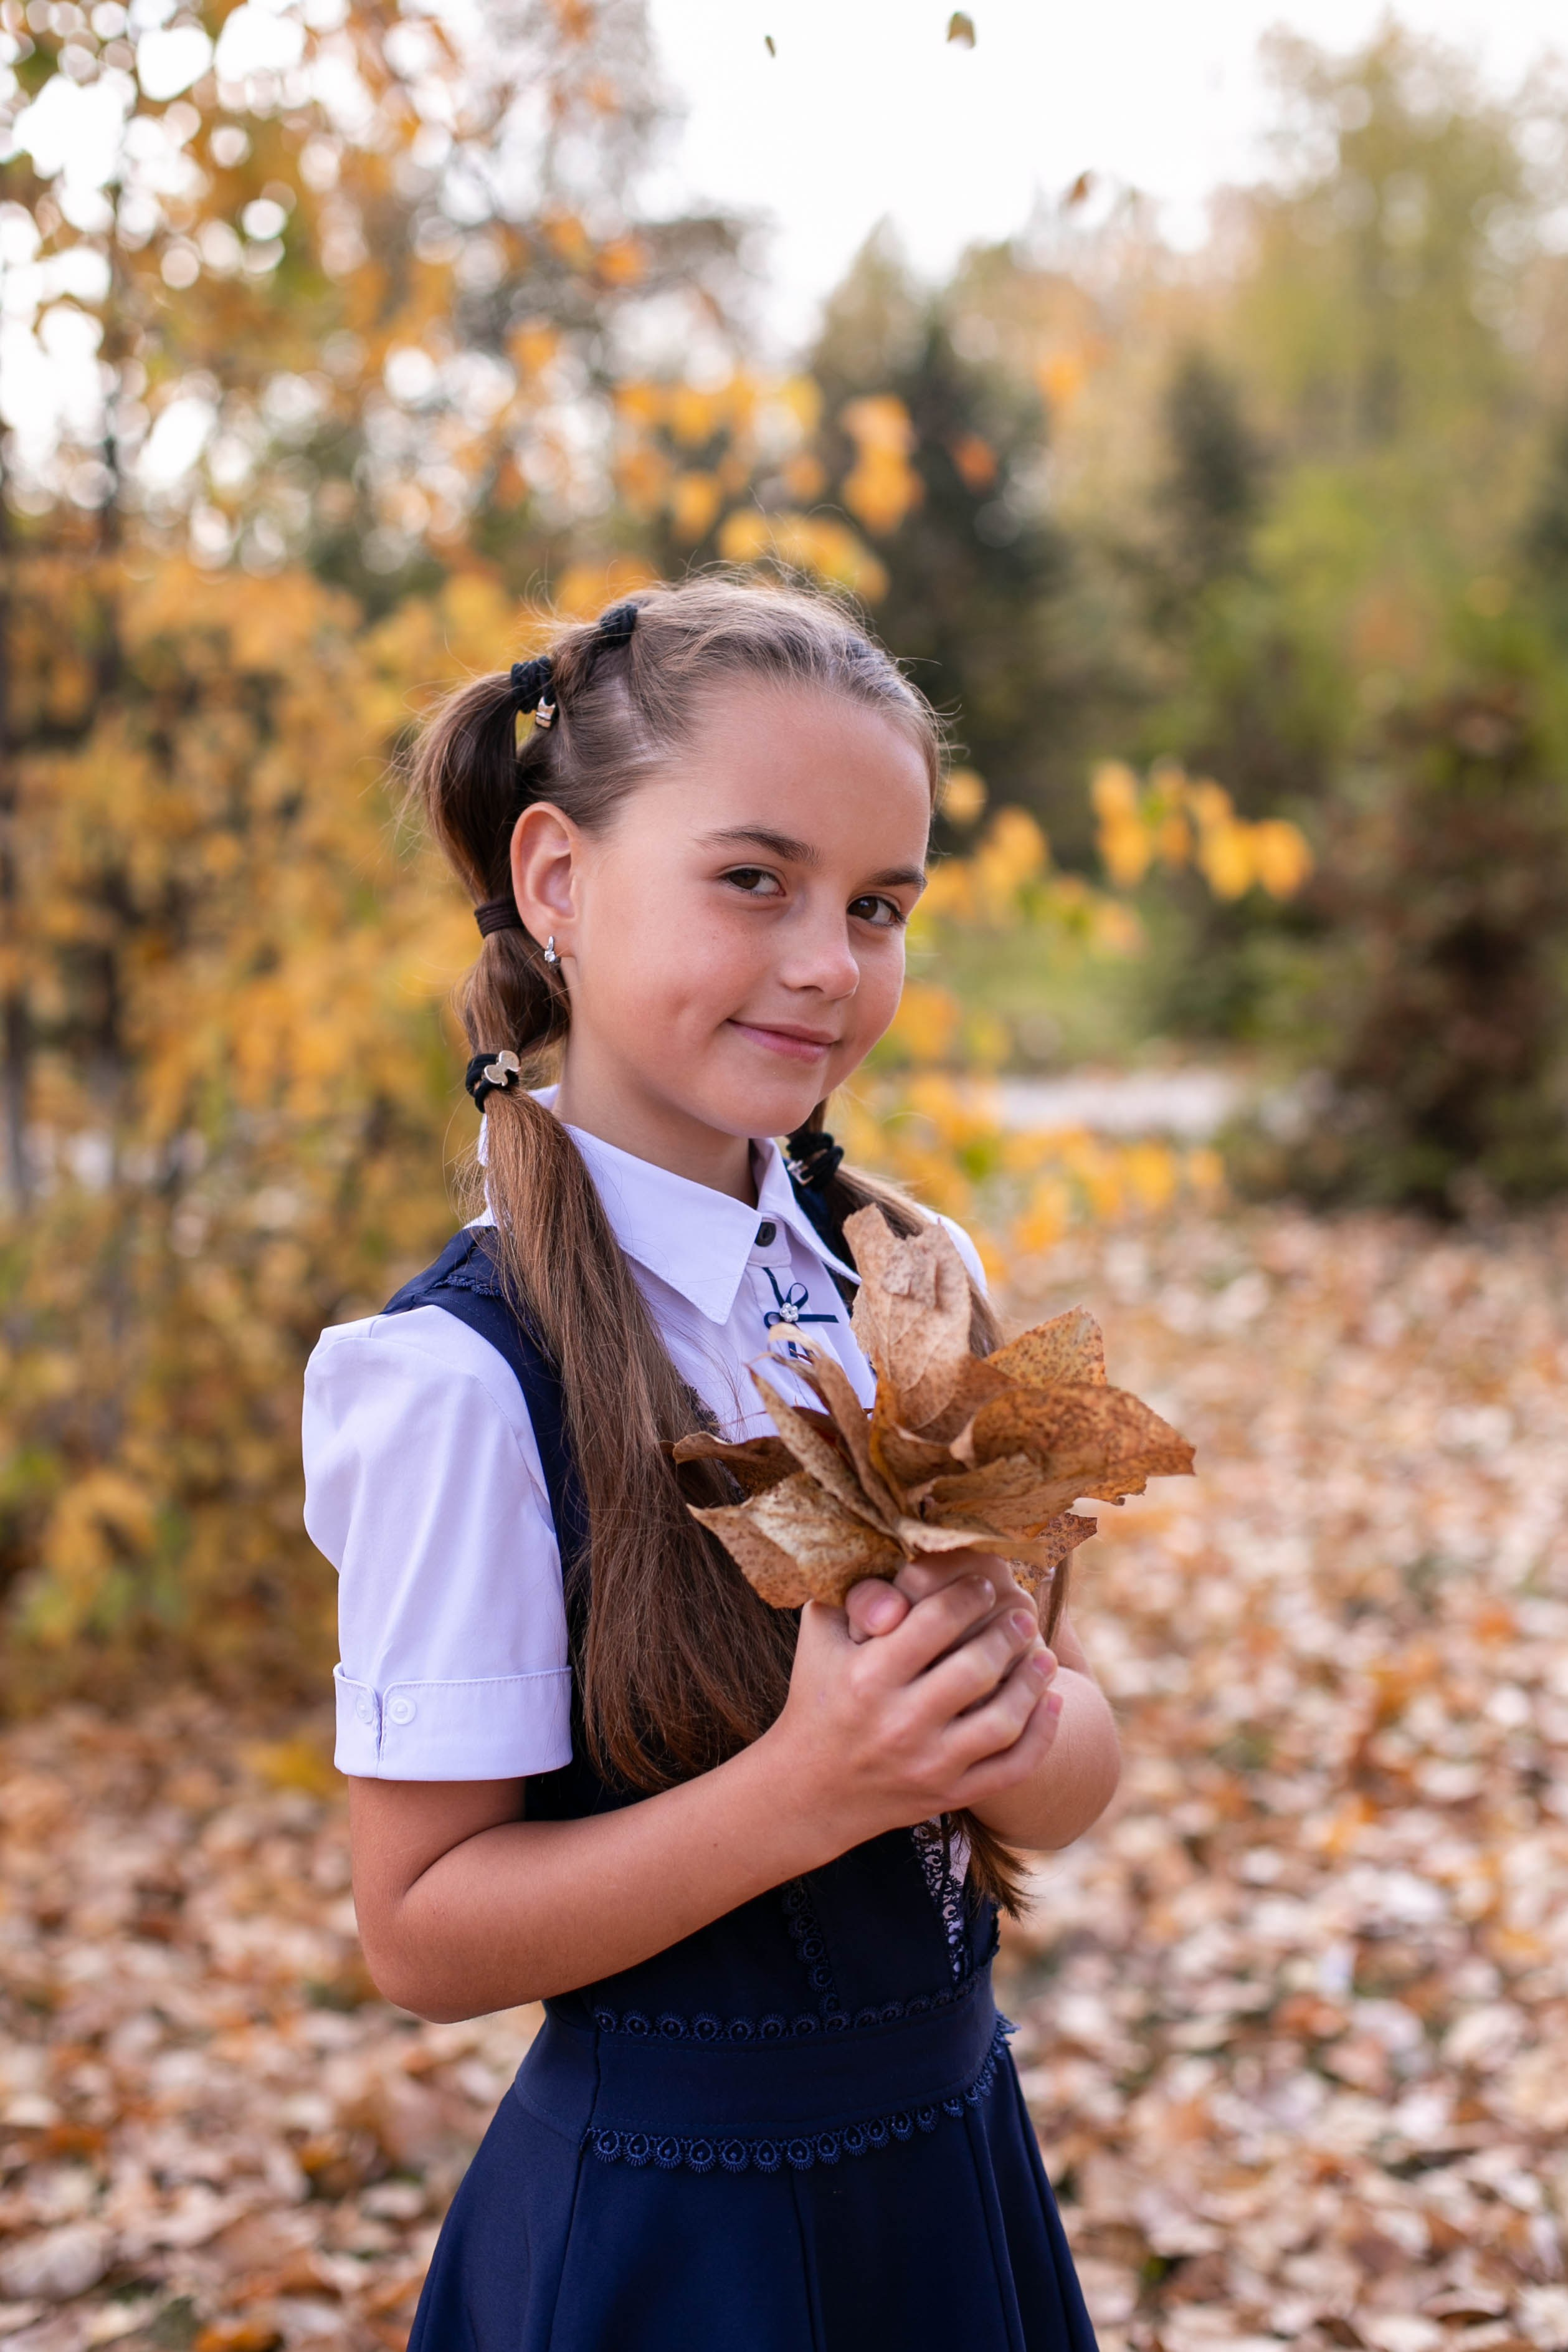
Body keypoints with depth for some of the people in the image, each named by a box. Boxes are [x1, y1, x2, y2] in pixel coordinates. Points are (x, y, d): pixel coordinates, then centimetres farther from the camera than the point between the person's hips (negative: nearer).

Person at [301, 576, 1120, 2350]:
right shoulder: (469, 1373, -20)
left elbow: (1077, 1768, 0)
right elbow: (420, 1932, -16)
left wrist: (1003, 1725, -22)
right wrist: (805, 1786, -28)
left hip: (956, 2156, 6)